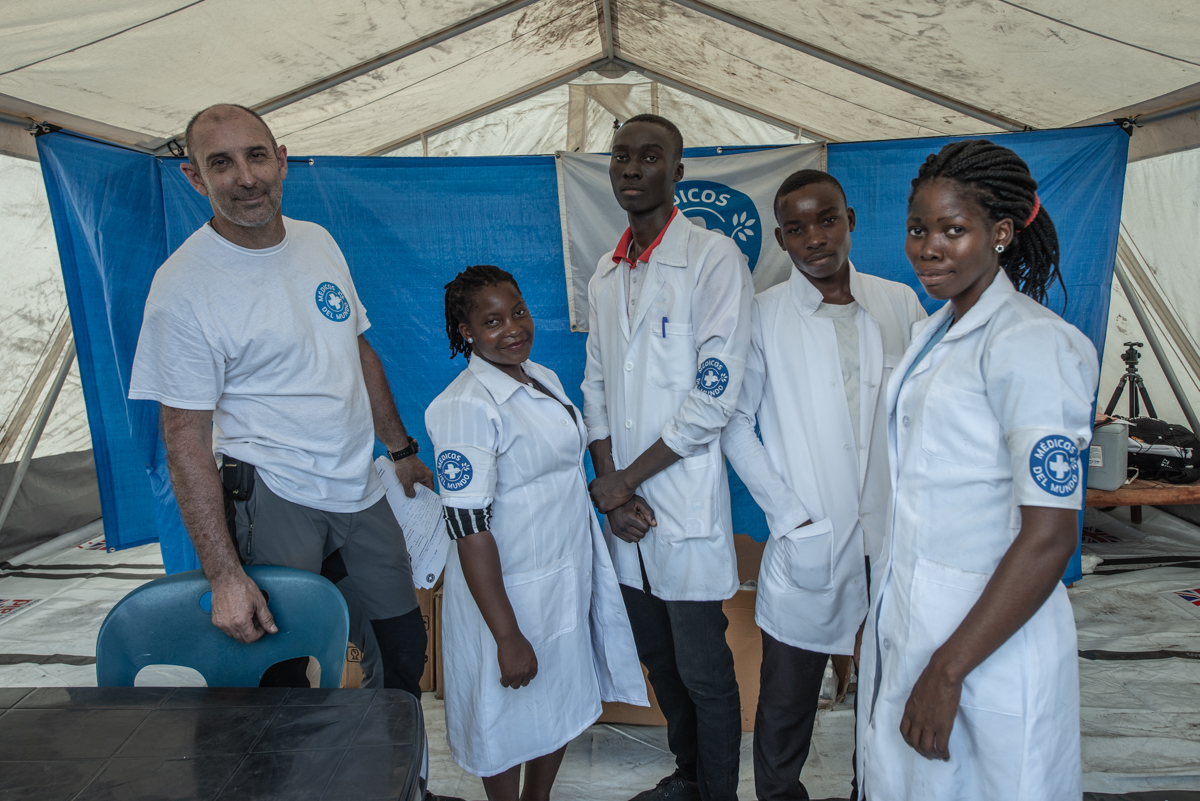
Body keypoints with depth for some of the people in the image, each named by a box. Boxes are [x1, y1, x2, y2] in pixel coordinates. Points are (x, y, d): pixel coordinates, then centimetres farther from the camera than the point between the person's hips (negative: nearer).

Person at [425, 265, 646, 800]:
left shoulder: (544, 378, 4)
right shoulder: (465, 407, -23)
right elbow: (469, 529, -24)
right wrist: (507, 636, -23)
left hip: (572, 575, 8)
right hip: (512, 592, -8)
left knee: (563, 705, 23)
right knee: (511, 722, 13)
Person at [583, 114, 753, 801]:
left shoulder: (715, 257, -10)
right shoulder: (606, 273, 11)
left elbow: (715, 396, -16)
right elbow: (596, 388, 12)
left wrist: (624, 480, -11)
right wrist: (610, 488, -2)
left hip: (688, 507, -6)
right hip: (625, 508, 7)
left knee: (705, 673, 5)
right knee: (658, 658, 20)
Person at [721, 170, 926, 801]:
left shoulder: (900, 303, 4)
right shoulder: (762, 316, -3)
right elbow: (734, 423, -1)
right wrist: (790, 516, -7)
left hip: (894, 537, 2)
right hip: (807, 546, -2)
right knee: (786, 705, 10)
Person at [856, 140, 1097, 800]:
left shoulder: (1029, 344, -17)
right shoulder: (938, 332, 9)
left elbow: (1049, 537, -21)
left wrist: (947, 671, -19)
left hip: (990, 638, -7)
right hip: (906, 618, 8)